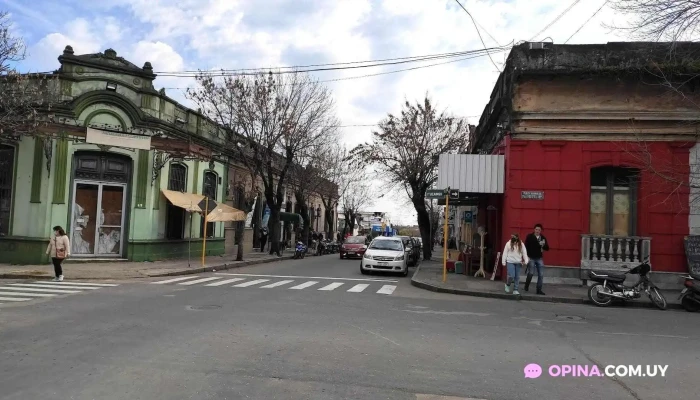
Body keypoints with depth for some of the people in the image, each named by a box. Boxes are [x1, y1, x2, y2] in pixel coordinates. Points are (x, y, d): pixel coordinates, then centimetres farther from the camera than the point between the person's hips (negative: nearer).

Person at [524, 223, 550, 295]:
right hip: (531, 258, -3)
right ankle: (526, 286, 19)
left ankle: (539, 290, 9)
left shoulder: (543, 238, 5)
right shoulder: (529, 237, -5)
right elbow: (526, 247, -5)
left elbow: (547, 248, 5)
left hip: (539, 258, 4)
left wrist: (544, 245, -17)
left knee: (541, 274, 0)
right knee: (530, 273, -5)